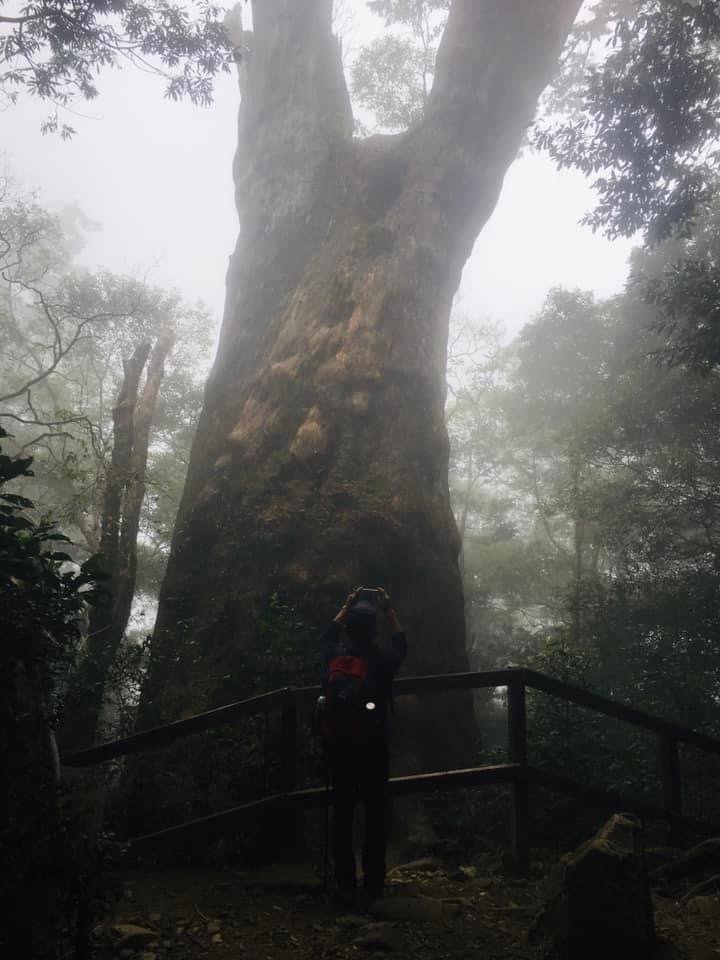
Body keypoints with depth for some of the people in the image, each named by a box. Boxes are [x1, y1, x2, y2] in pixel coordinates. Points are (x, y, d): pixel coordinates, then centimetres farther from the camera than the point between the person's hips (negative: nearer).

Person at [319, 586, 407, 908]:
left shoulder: (334, 654, -3)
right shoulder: (382, 658, -9)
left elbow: (328, 633, 21)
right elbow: (401, 644, 14)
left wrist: (348, 606, 24)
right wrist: (388, 610, 18)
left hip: (339, 747, 2)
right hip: (373, 748, -2)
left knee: (342, 815, 8)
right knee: (375, 815, 9)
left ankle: (345, 887, 12)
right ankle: (372, 885, 11)